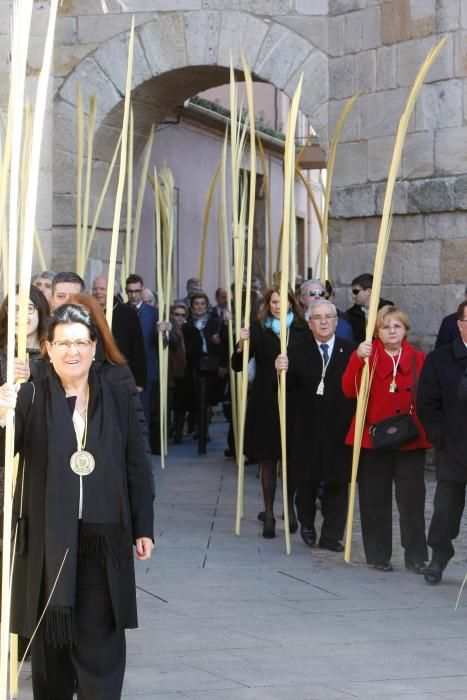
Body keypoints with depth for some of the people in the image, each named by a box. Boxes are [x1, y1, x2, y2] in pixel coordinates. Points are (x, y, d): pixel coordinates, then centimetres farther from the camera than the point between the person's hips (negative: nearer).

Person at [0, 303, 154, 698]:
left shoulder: (117, 398, 4)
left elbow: (136, 467, 8)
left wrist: (143, 528, 6)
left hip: (103, 538, 1)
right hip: (48, 536, -1)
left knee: (101, 640, 2)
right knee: (50, 636, 9)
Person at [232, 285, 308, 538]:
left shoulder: (302, 331, 1)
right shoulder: (258, 329, 2)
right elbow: (237, 366, 0)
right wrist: (241, 345, -17)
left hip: (293, 401, 0)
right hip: (264, 401, 0)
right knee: (267, 459, 4)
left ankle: (290, 507, 22)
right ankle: (269, 513, 9)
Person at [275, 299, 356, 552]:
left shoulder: (351, 351, -1)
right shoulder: (298, 352, 2)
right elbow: (287, 388, -7)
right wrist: (281, 371, -27)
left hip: (340, 429, -1)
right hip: (308, 430, 1)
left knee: (337, 483, 4)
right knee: (306, 481, 10)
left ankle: (331, 536, 13)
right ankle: (307, 524, 35)